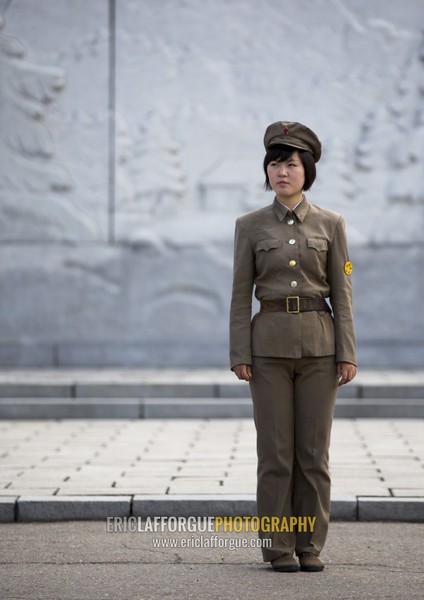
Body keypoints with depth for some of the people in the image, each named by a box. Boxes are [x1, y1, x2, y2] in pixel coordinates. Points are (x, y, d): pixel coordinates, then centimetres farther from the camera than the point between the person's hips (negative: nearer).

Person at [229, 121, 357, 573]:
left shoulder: (330, 224, 4)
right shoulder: (250, 226, 3)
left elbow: (342, 293, 3)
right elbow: (241, 294, 2)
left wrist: (347, 354, -4)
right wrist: (240, 355, -5)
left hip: (318, 345, 1)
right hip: (270, 345, -1)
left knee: (313, 450, 2)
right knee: (275, 450, -1)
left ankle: (309, 546, 10)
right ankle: (278, 547, 7)